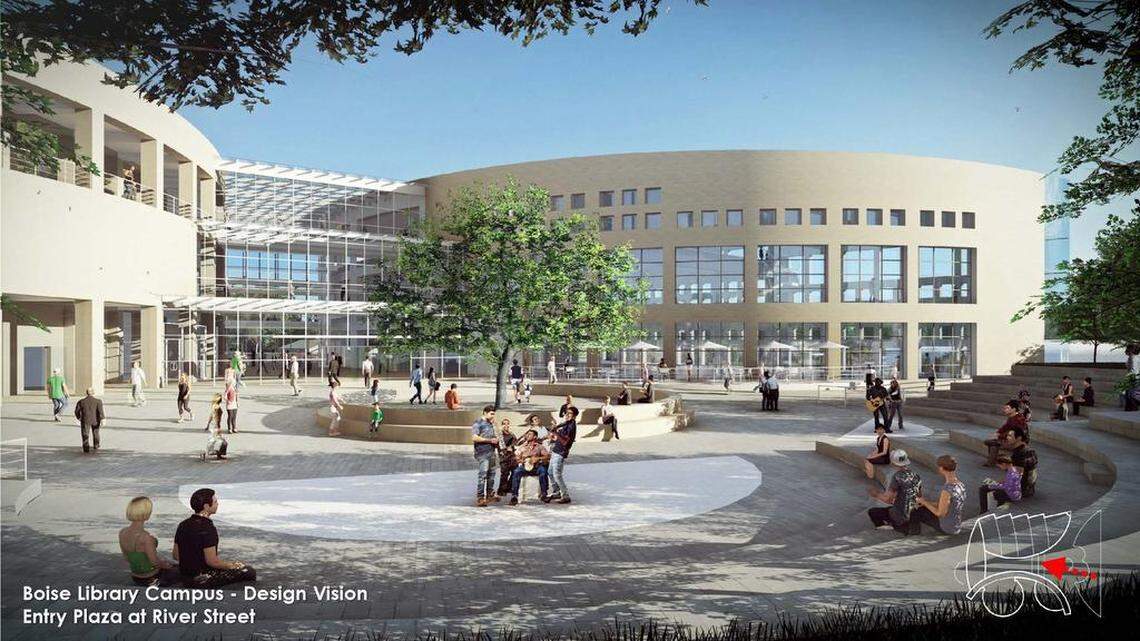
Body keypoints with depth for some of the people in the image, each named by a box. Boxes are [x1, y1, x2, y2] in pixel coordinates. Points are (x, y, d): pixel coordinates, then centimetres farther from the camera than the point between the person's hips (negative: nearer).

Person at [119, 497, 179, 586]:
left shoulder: (122, 533, -8)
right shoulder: (146, 537, -31)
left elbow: (127, 558, 6)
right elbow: (155, 562, -21)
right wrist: (167, 564, 0)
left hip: (135, 578, 7)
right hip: (150, 578, -7)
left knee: (176, 566, 27)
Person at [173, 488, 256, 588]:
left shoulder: (183, 525, 4)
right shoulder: (207, 528, -22)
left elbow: (176, 556, 11)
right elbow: (212, 561, -22)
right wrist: (230, 565, -5)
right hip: (203, 580, -9)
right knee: (249, 572, -2)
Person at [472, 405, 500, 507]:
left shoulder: (490, 423, 19)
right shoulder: (478, 423, -7)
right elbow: (474, 438, -18)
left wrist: (496, 440, 10)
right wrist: (490, 440, -18)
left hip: (491, 452, 9)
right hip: (482, 453, -9)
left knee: (491, 474, 14)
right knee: (482, 475, -11)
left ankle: (490, 494, 25)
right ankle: (479, 498, -10)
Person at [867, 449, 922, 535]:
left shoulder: (897, 477, -21)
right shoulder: (916, 476, 2)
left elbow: (887, 499, -19)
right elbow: (919, 497, 15)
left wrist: (876, 494, 1)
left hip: (901, 516, -8)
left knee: (871, 512, 5)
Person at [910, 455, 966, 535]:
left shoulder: (947, 490, -31)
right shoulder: (961, 485, -2)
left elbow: (940, 513, -24)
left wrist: (925, 502, -9)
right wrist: (927, 503, 7)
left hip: (946, 528, -8)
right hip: (957, 526, 8)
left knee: (915, 513, 6)